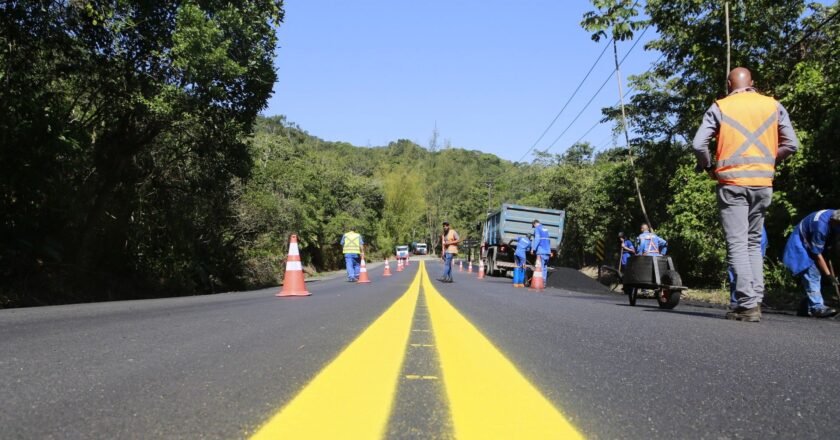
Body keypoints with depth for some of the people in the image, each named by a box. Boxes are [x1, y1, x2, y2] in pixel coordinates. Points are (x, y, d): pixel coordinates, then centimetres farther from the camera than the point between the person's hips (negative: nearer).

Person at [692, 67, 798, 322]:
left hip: (732, 183, -3)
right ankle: (755, 300, 9)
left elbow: (698, 145, -8)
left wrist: (709, 168, 8)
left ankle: (747, 305, -8)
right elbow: (791, 145, 5)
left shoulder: (720, 107, 1)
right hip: (763, 183, 4)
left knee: (737, 245, -3)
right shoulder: (773, 106, 9)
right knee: (754, 244, 15)